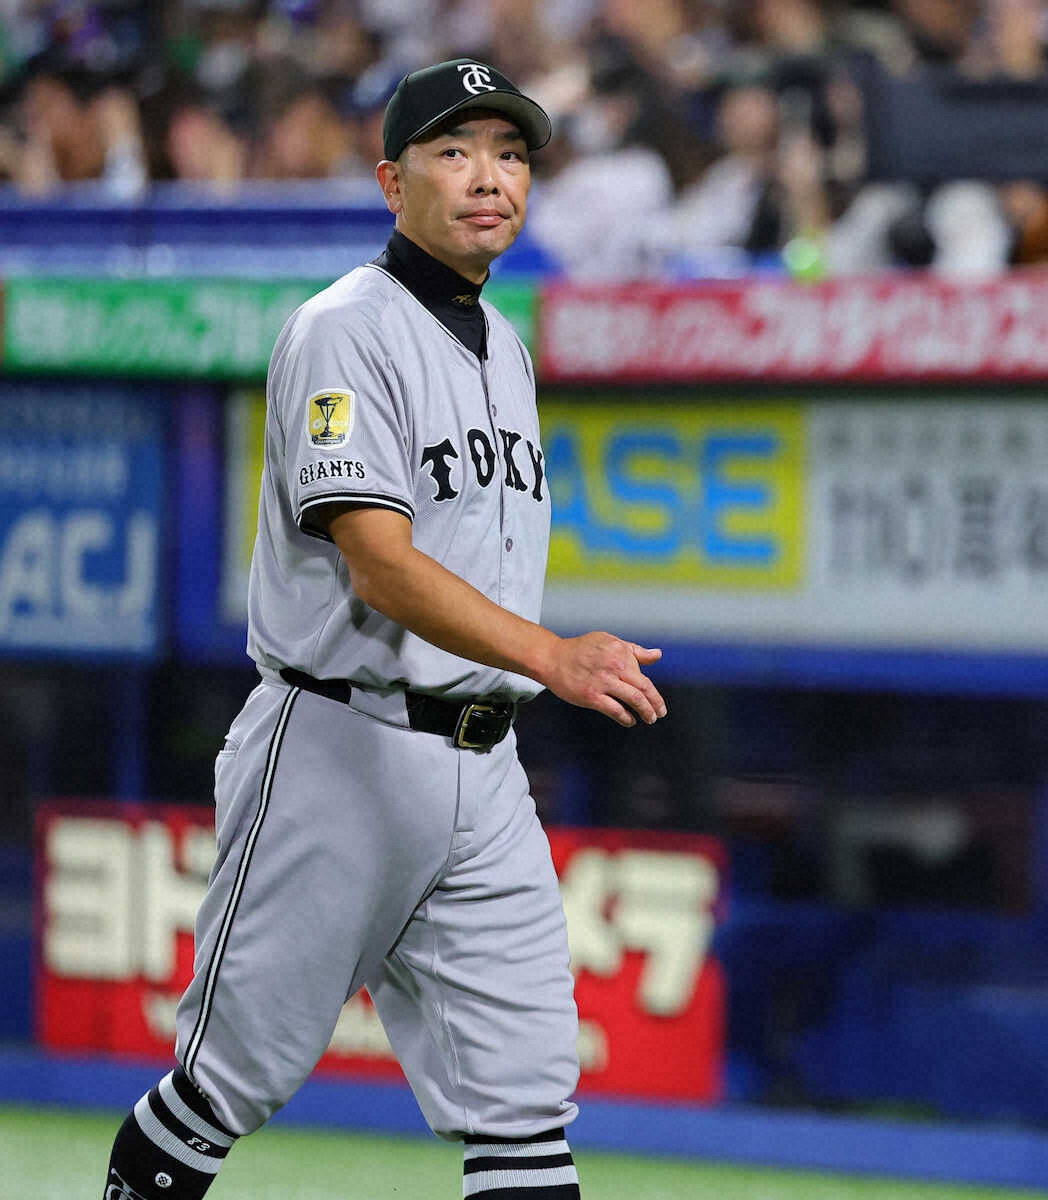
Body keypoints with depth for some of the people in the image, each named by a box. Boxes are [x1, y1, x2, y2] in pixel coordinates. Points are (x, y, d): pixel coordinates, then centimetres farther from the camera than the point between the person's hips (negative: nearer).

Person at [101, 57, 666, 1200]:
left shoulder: (505, 349, 16)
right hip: (337, 753, -7)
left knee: (525, 1105, -1)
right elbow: (378, 564, -23)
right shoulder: (345, 333, -11)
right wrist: (550, 655, -36)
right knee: (237, 1075, 2)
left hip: (481, 769, 7)